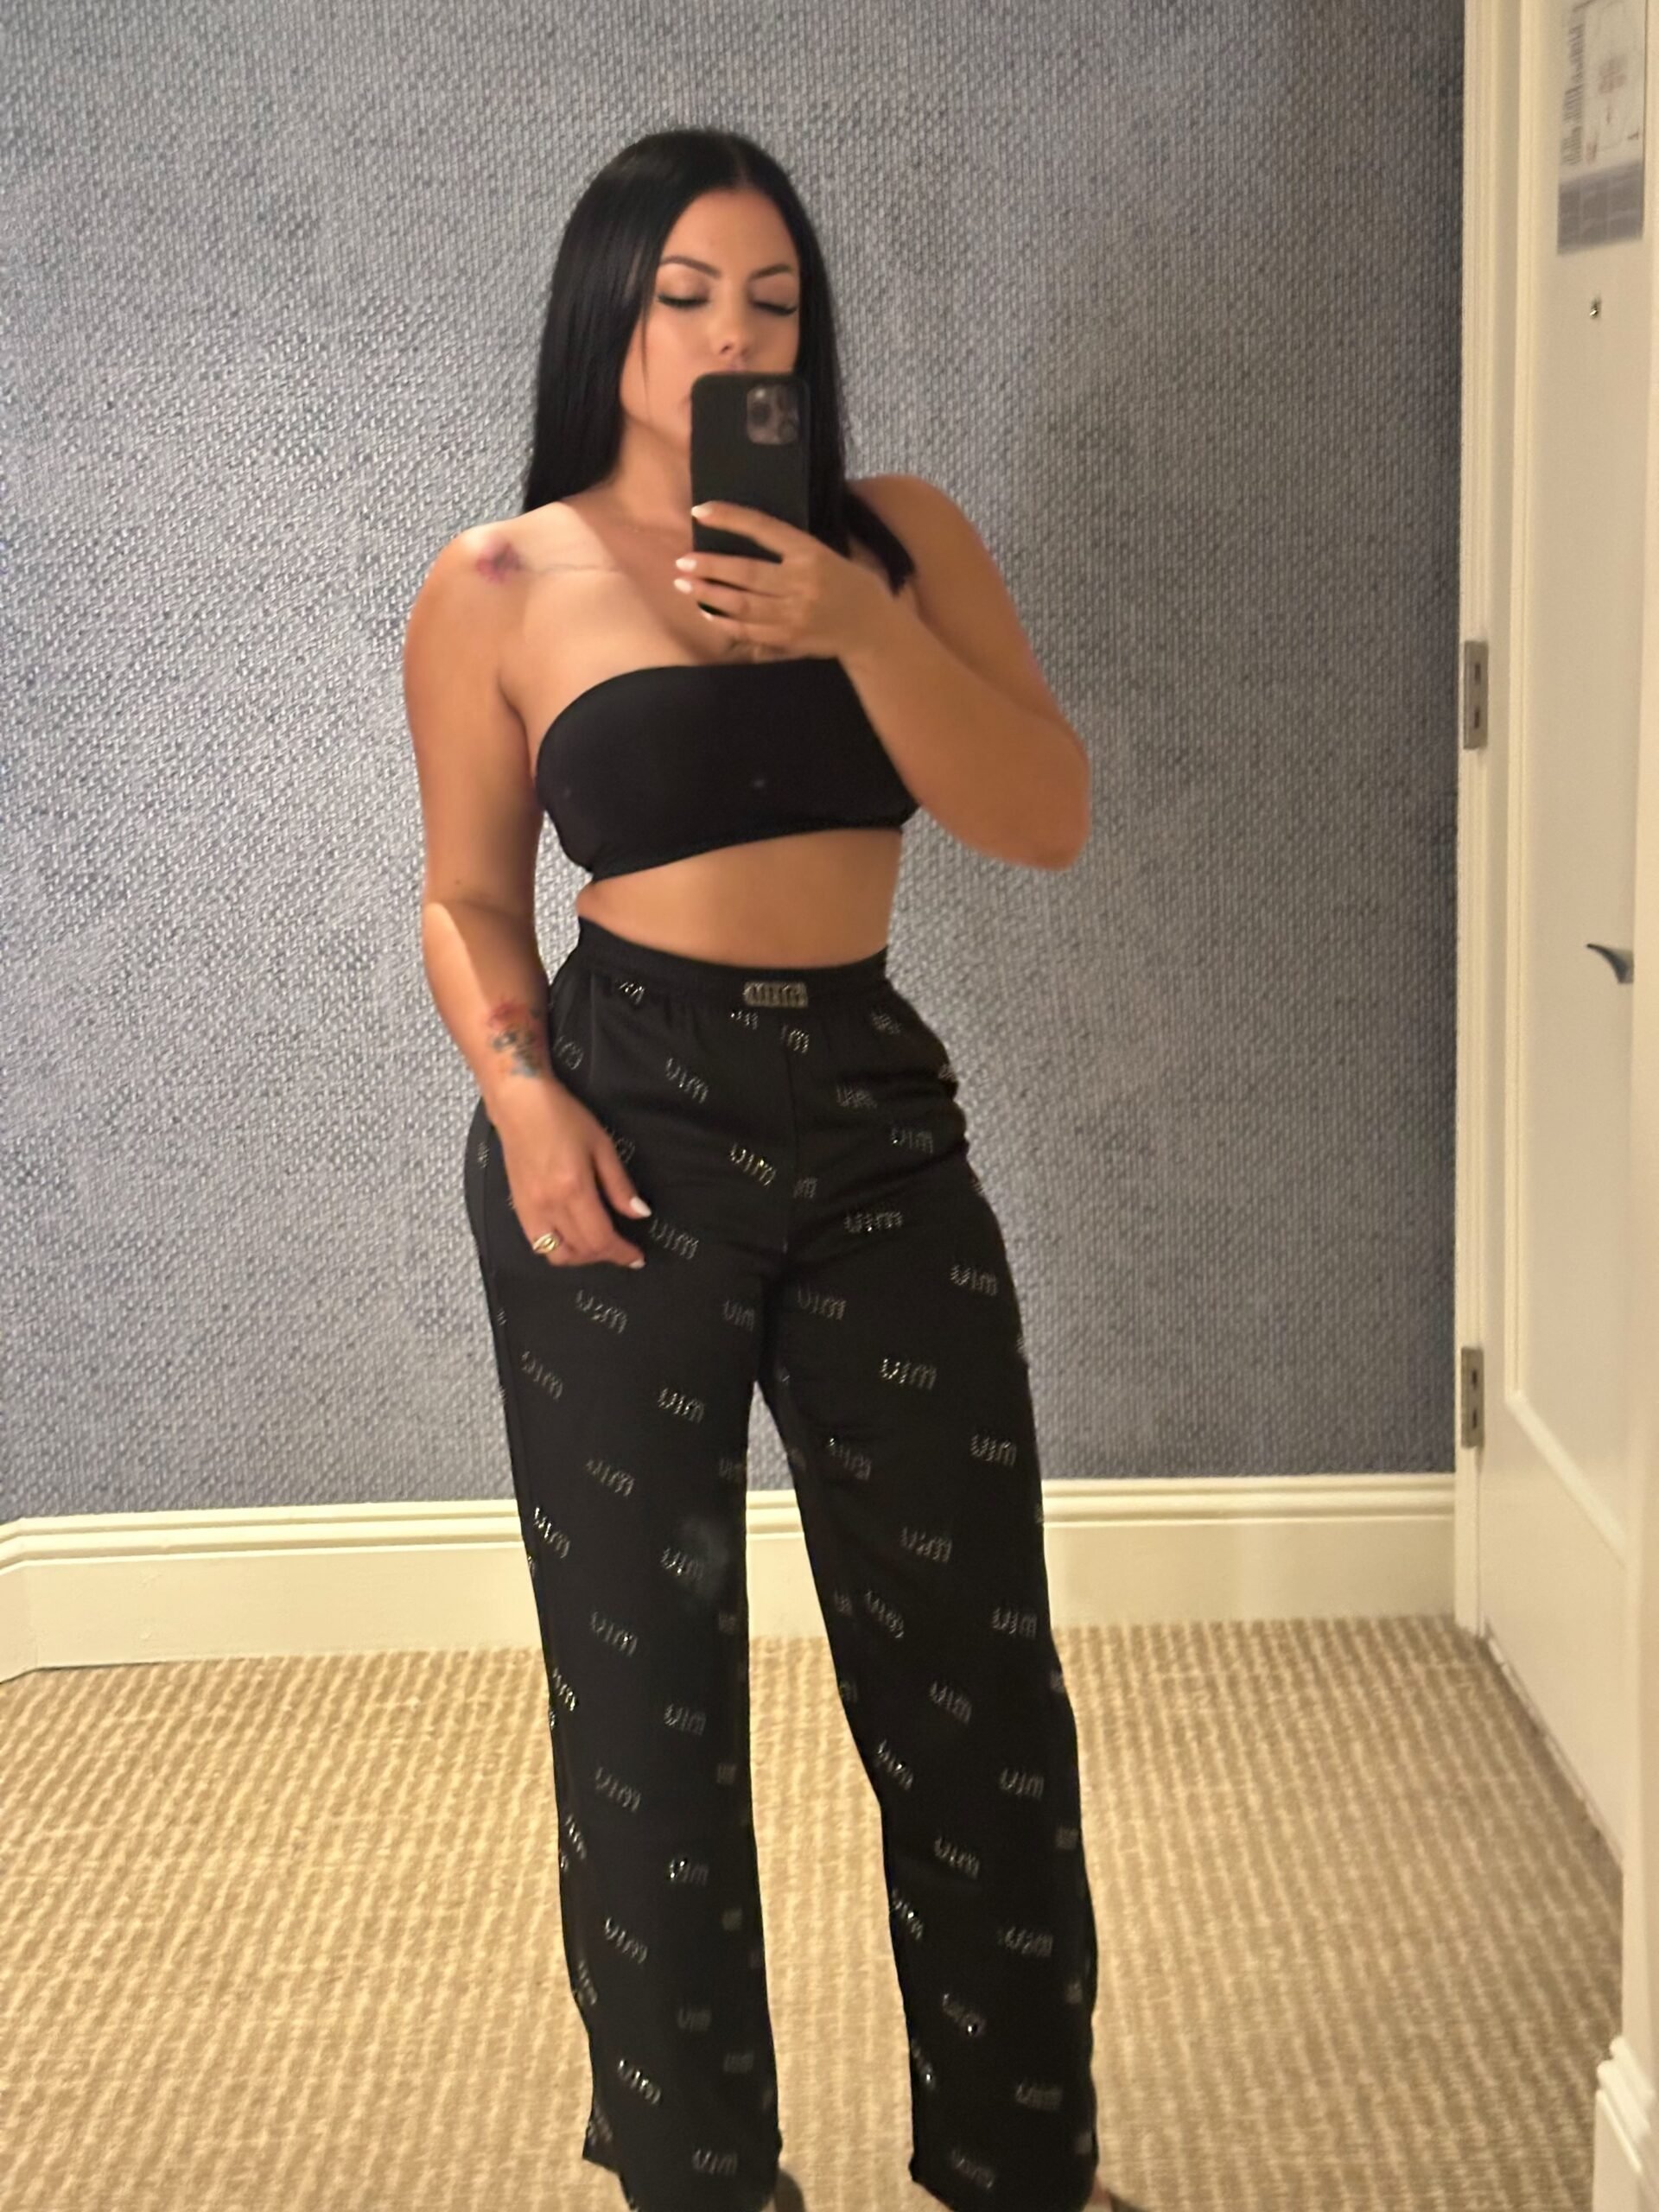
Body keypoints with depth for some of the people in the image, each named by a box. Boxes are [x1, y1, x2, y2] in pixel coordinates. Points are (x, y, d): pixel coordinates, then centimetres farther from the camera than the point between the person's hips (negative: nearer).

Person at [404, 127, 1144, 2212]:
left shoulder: (899, 537, 4)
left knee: (974, 1664, 8)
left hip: (879, 1116, 2)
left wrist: (856, 621, -18)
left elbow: (1045, 817, -5)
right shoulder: (498, 588, -1)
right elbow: (468, 896, 5)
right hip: (627, 1128, -2)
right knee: (643, 1672, 8)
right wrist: (517, 1091, -13)